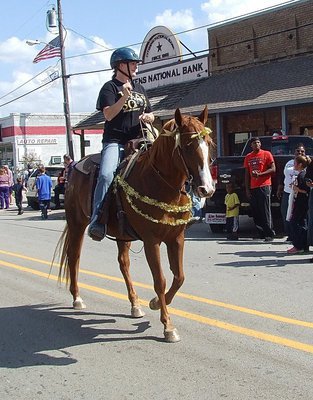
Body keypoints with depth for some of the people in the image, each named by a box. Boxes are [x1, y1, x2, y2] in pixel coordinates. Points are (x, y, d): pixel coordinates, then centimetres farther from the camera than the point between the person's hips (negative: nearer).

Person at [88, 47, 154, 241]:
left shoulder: (140, 88, 23)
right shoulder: (110, 87, 4)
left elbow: (151, 116, 26)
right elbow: (109, 115, -9)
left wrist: (148, 117, 3)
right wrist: (124, 97, -20)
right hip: (115, 141, -6)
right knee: (106, 174, -30)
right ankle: (97, 221, -30)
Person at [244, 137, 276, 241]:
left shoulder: (266, 154, 2)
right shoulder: (248, 157, 14)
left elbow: (273, 169, -3)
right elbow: (247, 174, 15)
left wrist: (260, 174, -15)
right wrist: (247, 189, 8)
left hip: (264, 186, -5)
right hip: (253, 188, 5)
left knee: (265, 211, -8)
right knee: (256, 213, 4)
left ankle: (269, 234, -5)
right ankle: (262, 233, 11)